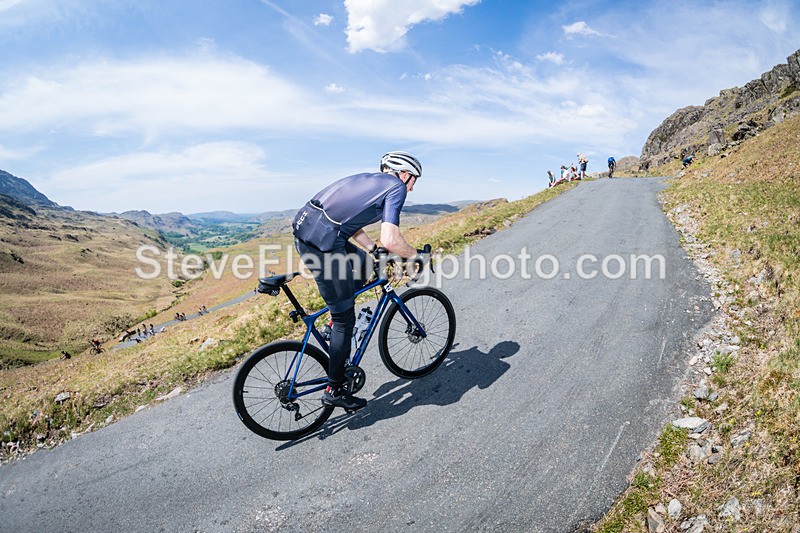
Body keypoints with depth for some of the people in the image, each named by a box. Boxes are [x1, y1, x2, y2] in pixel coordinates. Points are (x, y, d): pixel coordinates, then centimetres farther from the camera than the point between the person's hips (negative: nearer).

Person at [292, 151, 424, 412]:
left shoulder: (369, 178, 25)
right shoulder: (396, 186, 1)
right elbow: (390, 240, -11)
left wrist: (374, 250, 28)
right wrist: (416, 254, 6)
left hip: (303, 223, 9)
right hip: (322, 241, -9)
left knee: (361, 266, 30)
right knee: (345, 319, 4)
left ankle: (335, 327, 31)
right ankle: (334, 390, 16)